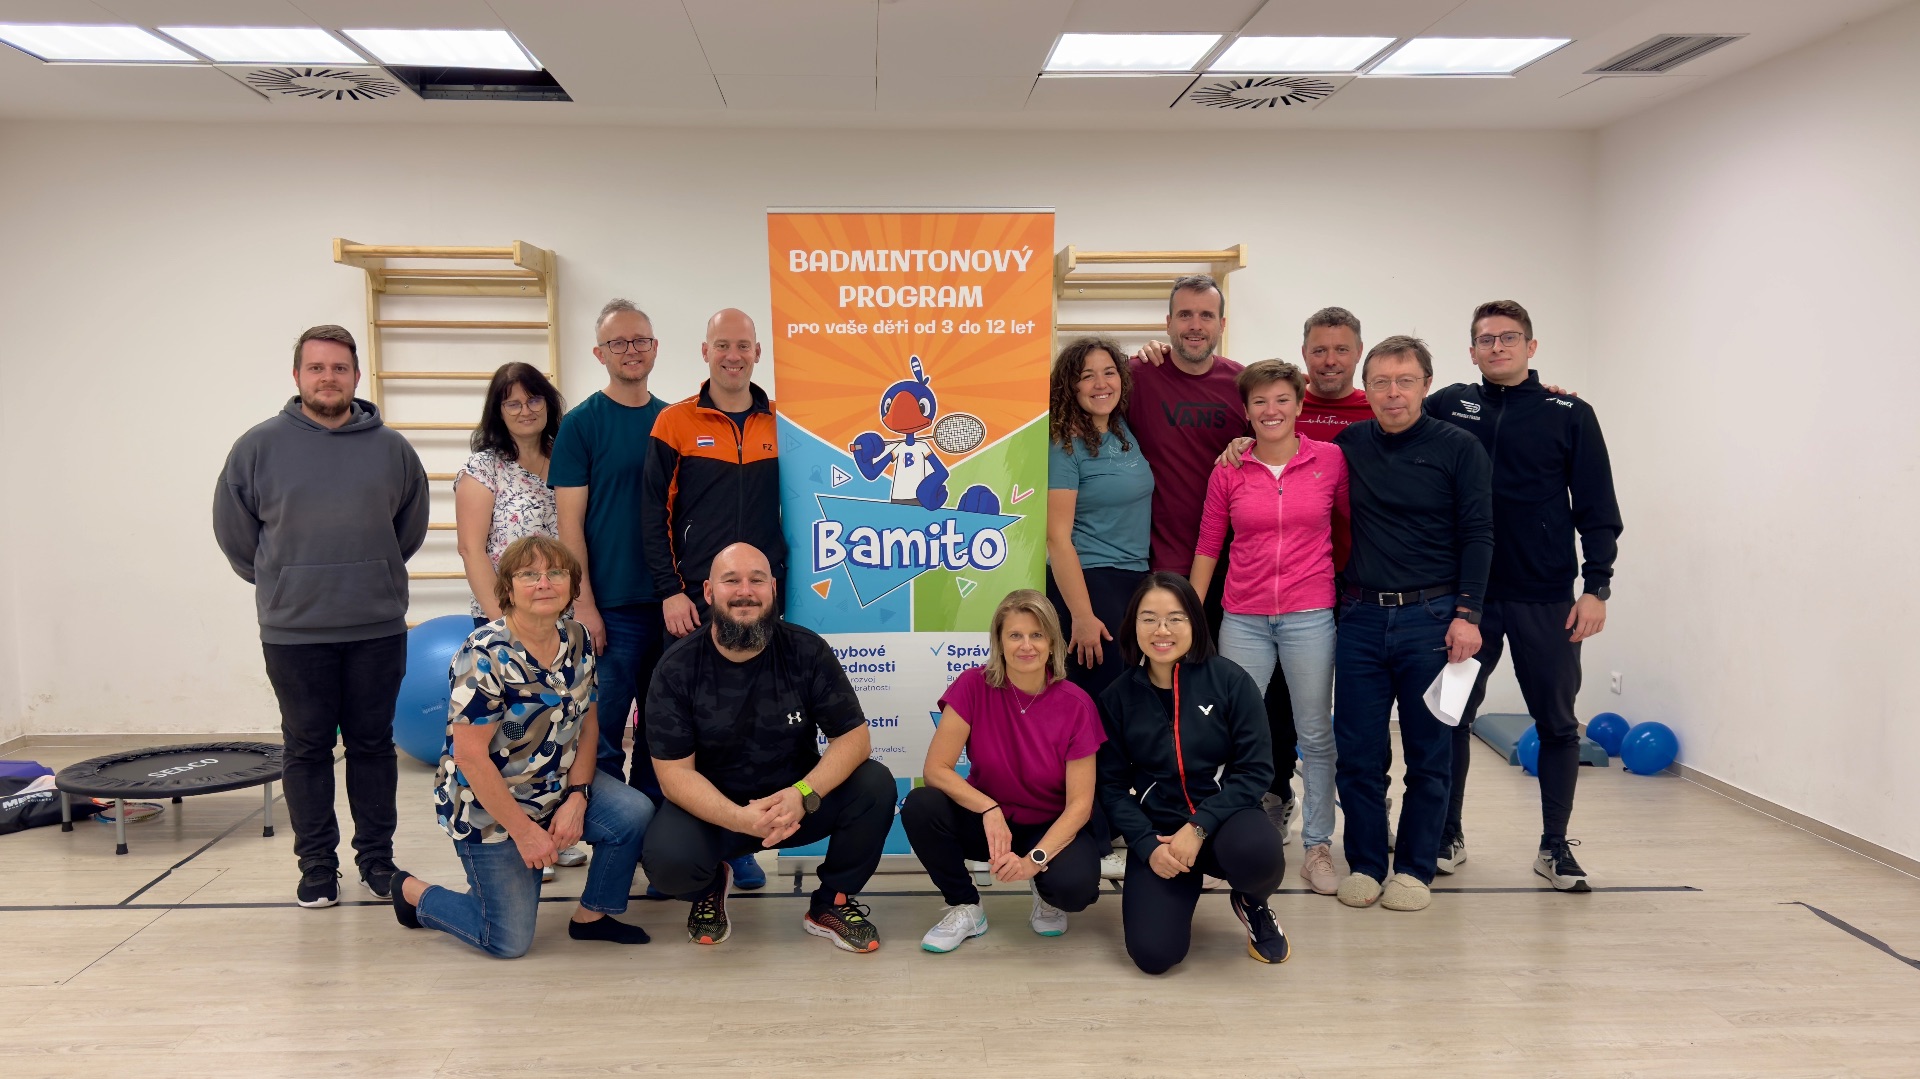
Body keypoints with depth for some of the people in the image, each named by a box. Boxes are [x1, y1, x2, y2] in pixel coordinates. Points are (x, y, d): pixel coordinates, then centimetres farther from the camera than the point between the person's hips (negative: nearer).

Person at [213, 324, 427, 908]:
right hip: (293, 634, -1)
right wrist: (281, 584, 10)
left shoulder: (391, 448, 2)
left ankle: (377, 856, 22)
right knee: (307, 750, 8)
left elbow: (411, 528, 15)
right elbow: (234, 532, 7)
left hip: (378, 629, 1)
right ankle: (317, 864, 19)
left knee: (373, 745, 10)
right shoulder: (259, 446, -2)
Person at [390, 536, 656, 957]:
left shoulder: (577, 640, -3)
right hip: (488, 807, -6)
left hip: (558, 787, 6)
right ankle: (412, 891, 23)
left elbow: (586, 722, 3)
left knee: (635, 813, -18)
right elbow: (470, 756, -23)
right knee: (510, 942, -3)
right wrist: (523, 830, -20)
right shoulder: (485, 656, -24)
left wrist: (577, 798, -10)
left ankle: (591, 916, 6)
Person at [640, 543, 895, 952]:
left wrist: (802, 795, -30)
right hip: (712, 808, -1)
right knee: (666, 859, -32)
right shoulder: (677, 667, -11)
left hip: (798, 800, 2)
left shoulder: (806, 651, -9)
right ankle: (709, 888, 9)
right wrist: (741, 819, -32)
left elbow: (854, 737, -10)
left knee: (875, 784, -24)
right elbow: (674, 771, -14)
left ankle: (831, 903, 2)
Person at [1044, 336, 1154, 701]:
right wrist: (1082, 617, -21)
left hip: (1138, 581, 7)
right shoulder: (1064, 447, -12)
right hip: (1088, 582, -7)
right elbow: (1057, 537, -17)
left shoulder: (1125, 430, 7)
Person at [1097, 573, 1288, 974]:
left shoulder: (1229, 680, -7)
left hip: (1222, 819, -1)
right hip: (1157, 832, 1)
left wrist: (1199, 827, -19)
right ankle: (1182, 892, 19)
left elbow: (1256, 769, -8)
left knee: (1258, 854, -38)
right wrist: (1147, 845, -14)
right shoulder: (1118, 697, 0)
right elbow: (1113, 785, 2)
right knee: (1153, 953, -19)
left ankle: (1252, 904, 3)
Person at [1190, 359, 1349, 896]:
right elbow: (1207, 546, 7)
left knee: (1316, 734, 5)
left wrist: (1346, 581, 12)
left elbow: (1350, 528, 11)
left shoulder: (1331, 460, -1)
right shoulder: (1228, 471, 3)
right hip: (1244, 618, 1)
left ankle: (1318, 847, 17)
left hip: (1310, 615, -1)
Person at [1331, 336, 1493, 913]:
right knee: (1358, 752, 5)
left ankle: (1415, 868, 17)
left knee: (1429, 754, 5)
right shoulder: (1347, 445, 9)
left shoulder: (1457, 448, 0)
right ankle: (1365, 864, 17)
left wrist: (1467, 614, -10)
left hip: (1432, 618, -2)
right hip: (1361, 619, 3)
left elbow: (1477, 535, -2)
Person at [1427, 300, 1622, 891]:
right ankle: (1448, 835, 22)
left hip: (1546, 599, -1)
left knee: (1557, 723, 5)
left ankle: (1555, 846, 18)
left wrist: (1596, 586, -5)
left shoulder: (1570, 414, 4)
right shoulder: (1449, 406, 6)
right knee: (1452, 717, 7)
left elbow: (1598, 510, 3)